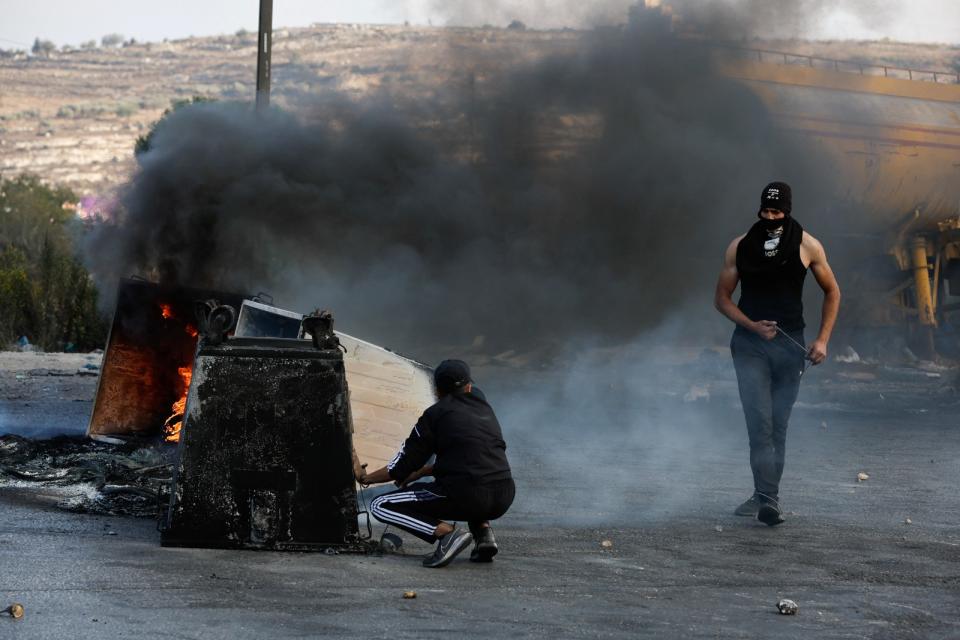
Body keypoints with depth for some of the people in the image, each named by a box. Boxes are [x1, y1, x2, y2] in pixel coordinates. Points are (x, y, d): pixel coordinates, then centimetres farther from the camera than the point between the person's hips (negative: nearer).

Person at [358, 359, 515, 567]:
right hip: (504, 499, 6)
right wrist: (421, 472, 39)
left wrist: (366, 478, 26)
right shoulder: (484, 408, 21)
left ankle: (447, 533, -14)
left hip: (464, 499, -6)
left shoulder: (436, 414, 5)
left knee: (380, 506, 5)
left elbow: (399, 468, 8)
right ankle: (484, 533, 15)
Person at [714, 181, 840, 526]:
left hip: (790, 344, 1)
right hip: (750, 344, -1)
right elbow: (722, 298, 6)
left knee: (778, 426, 5)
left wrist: (823, 339, 1)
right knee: (760, 422, -14)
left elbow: (832, 293, 11)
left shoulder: (807, 247, 0)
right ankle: (768, 498, -21)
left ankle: (765, 496, 17)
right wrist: (752, 325, -10)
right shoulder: (740, 247, 0)